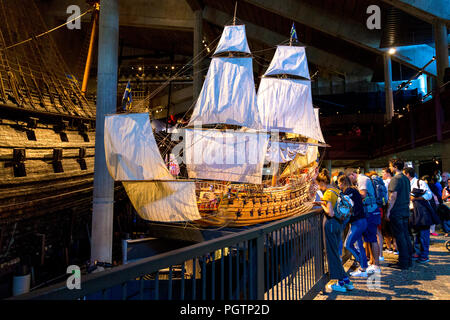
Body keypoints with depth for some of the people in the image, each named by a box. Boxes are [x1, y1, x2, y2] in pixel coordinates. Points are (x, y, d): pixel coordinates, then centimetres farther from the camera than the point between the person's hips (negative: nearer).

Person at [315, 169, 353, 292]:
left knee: (332, 253, 3)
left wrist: (323, 206, -6)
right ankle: (346, 281, 22)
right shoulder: (337, 190, 8)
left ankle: (341, 283, 10)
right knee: (336, 252, 17)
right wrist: (323, 203, 14)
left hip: (330, 222, -9)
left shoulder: (328, 193, -17)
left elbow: (330, 213, -23)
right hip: (338, 222, 9)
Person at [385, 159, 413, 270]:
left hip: (396, 212, -9)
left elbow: (393, 196, -18)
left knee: (400, 237, -4)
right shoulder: (406, 179, 13)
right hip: (405, 211, 9)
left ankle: (403, 263, 1)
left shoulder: (395, 179, -14)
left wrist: (388, 211, -15)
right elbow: (408, 195, 19)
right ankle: (409, 260, 20)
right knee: (406, 236, 13)